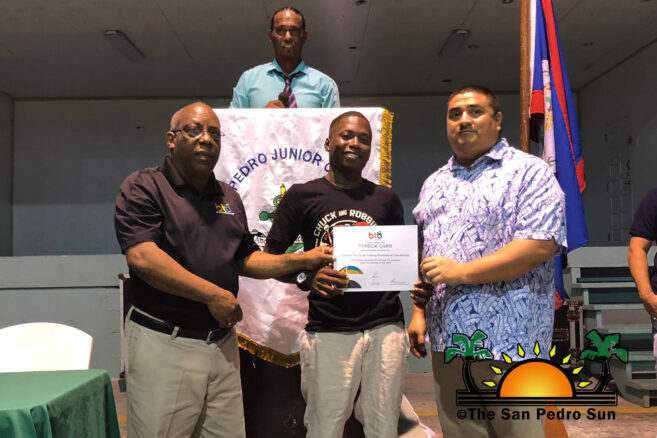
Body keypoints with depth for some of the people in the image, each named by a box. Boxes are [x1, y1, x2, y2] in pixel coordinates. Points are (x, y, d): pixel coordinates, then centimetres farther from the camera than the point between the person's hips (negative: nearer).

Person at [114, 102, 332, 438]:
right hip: (166, 343, -6)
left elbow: (246, 259, 19)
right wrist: (214, 295, -17)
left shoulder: (229, 198, 16)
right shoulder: (143, 187, -5)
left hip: (222, 343, 6)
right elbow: (141, 256, -18)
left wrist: (303, 260, 6)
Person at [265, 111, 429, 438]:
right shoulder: (302, 196, 2)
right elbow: (270, 257, 3)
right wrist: (305, 278, -16)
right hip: (329, 333, -2)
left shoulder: (386, 199, 11)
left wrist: (418, 285, -4)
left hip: (385, 328, 3)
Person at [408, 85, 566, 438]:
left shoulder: (528, 172, -4)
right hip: (446, 340, 6)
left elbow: (541, 246, -16)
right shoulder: (434, 184, 17)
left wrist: (462, 272, -18)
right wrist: (418, 313, 11)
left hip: (508, 340, -6)